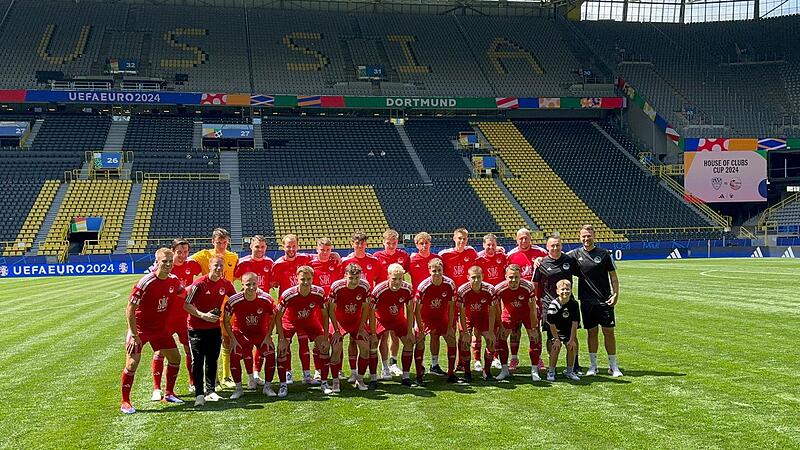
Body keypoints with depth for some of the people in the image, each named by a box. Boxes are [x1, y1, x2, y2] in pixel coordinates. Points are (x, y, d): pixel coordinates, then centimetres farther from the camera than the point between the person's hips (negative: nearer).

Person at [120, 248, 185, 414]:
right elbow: (130, 310, -22)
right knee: (132, 363, -15)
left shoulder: (174, 280, -6)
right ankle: (125, 402, -1)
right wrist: (134, 336, -23)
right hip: (140, 328, -7)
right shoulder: (145, 283, -25)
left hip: (160, 328, 7)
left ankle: (169, 394, 26)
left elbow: (183, 293, 19)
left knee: (175, 357, 9)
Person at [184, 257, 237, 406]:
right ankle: (199, 394, -2)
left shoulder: (226, 284, -1)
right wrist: (203, 315, -22)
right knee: (198, 361, -4)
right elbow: (186, 305, -14)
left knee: (212, 360, 10)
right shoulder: (199, 284, -15)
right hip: (197, 328, -5)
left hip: (215, 328, 5)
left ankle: (210, 391, 18)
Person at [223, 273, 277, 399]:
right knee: (234, 356, -18)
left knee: (270, 354, -14)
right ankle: (238, 388, -1)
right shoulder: (233, 301, -25)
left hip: (261, 333, 1)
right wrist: (233, 339, -13)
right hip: (241, 333, -1)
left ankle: (267, 387, 4)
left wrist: (268, 337, -9)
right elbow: (226, 321, -9)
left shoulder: (266, 299, -22)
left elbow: (272, 318, -4)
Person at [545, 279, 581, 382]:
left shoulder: (574, 304, -15)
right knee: (556, 346, -19)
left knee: (572, 346, -8)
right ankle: (551, 371, -5)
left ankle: (569, 371, 10)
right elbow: (552, 324, -19)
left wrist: (572, 339, -12)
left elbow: (574, 323, -11)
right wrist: (556, 339, -17)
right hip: (554, 330, -3)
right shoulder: (553, 304, -24)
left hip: (568, 330, 3)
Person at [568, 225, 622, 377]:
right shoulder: (576, 254, 3)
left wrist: (615, 294, -7)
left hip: (605, 300, -1)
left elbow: (613, 276, 3)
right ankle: (593, 365, 16)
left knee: (609, 331, 0)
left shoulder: (604, 254, 1)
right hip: (587, 301, 1)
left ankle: (613, 366, 9)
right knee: (592, 332, 7)